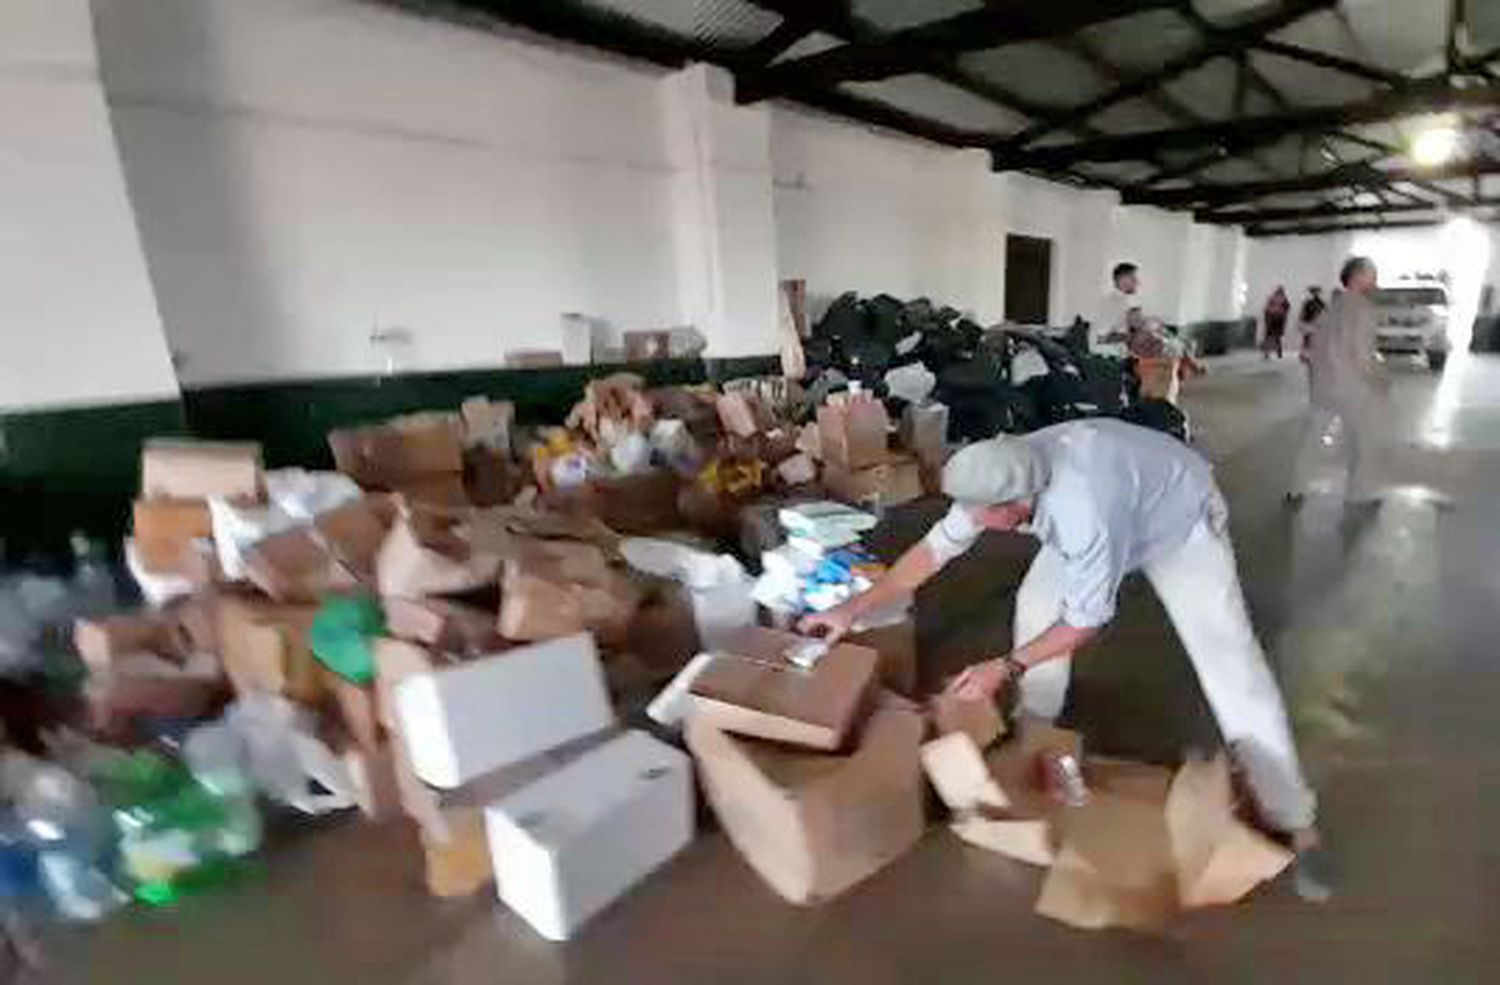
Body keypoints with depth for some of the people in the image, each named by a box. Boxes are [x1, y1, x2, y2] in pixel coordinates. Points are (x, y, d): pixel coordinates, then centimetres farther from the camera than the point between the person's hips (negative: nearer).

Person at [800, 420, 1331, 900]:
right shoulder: (1000, 480, -25)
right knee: (1035, 602, -3)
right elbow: (934, 548, -16)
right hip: (1120, 498, 6)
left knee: (1229, 660, -11)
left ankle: (1296, 823, 2)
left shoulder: (1086, 514, -46)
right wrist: (854, 608, -16)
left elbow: (1086, 620, -31)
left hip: (1182, 520, -6)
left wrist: (1005, 667, -29)